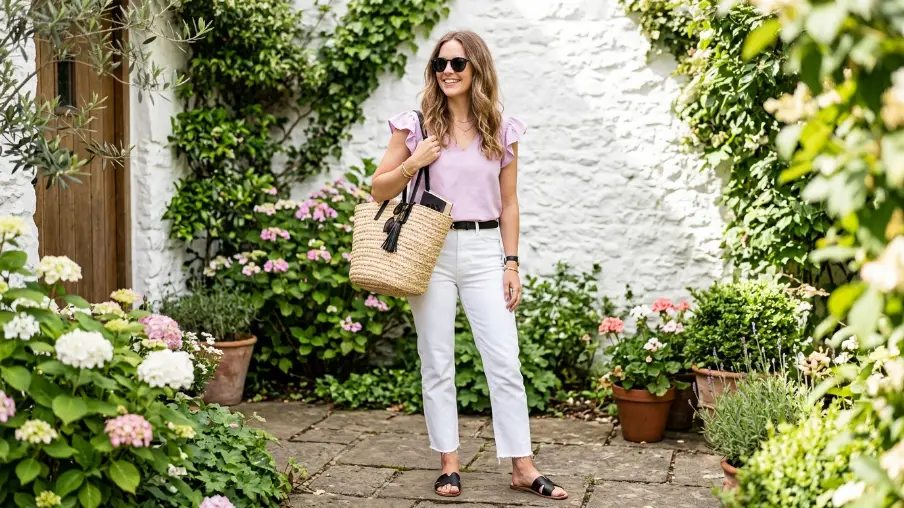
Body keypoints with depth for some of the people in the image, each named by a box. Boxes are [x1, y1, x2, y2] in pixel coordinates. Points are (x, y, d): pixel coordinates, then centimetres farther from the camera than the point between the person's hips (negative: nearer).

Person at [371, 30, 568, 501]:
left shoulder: (502, 130, 5)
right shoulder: (416, 125, 2)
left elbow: (508, 203, 9)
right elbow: (378, 189, 6)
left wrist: (512, 264, 4)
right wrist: (413, 163, -12)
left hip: (484, 251, 1)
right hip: (430, 250, 0)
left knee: (505, 362, -1)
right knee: (437, 363, 4)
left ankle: (523, 467, 8)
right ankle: (449, 463, 15)